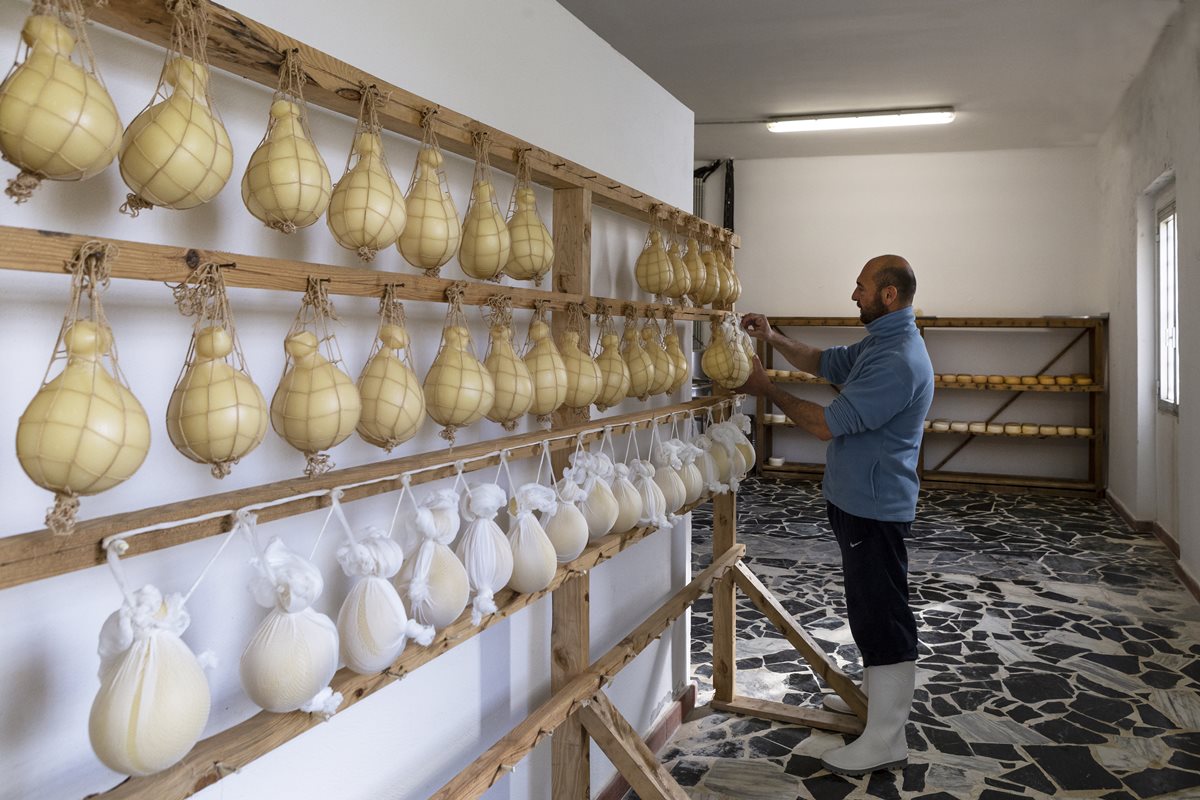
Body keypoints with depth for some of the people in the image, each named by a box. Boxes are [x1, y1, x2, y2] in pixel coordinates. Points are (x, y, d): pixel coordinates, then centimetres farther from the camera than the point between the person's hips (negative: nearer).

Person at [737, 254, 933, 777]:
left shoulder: (897, 361, -25)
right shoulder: (880, 344, 10)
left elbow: (826, 424, -26)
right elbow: (824, 363, 20)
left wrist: (767, 390, -14)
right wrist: (774, 339, 6)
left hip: (875, 508, -11)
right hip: (861, 500, 11)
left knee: (881, 615, -3)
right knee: (869, 607, 23)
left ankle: (886, 739, 7)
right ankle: (878, 694, 41)